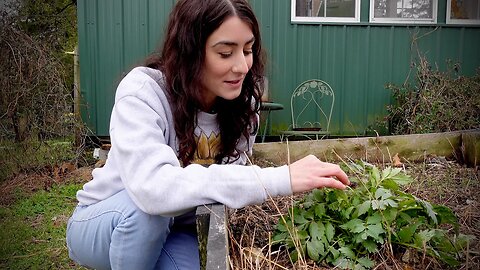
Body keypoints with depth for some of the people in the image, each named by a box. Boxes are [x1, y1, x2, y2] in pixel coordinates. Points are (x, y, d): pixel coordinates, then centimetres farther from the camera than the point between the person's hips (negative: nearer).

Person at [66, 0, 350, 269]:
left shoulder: (243, 101, -13)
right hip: (100, 224, -3)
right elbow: (153, 188, -45)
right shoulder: (141, 92, -29)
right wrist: (277, 179, -50)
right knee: (147, 209, -35)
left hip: (172, 229, 4)